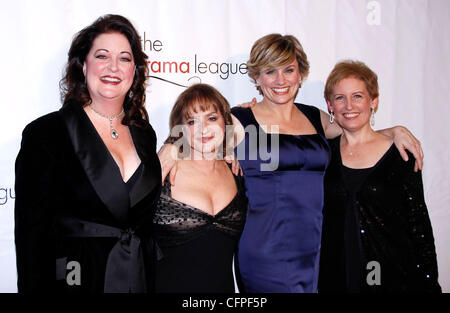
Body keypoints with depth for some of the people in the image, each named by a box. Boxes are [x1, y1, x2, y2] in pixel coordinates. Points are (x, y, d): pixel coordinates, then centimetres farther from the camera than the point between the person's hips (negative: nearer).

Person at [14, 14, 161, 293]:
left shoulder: (144, 135, 7)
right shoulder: (45, 133, -10)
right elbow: (32, 233, -11)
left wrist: (153, 283, 10)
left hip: (140, 278, 5)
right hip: (76, 280, -5)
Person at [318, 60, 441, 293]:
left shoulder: (400, 155, -3)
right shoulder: (324, 152, 3)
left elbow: (420, 227, -1)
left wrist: (427, 284, -5)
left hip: (392, 275, -1)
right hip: (335, 277, 2)